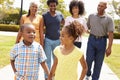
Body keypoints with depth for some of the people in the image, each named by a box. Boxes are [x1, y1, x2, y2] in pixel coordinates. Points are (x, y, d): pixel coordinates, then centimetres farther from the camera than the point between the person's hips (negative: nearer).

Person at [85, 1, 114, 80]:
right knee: (89, 59, 1)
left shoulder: (108, 19, -4)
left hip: (102, 41, -1)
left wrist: (109, 47, -13)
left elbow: (110, 33, -8)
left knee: (98, 62, 7)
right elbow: (87, 27, 16)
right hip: (92, 39, 1)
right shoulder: (91, 16, 4)